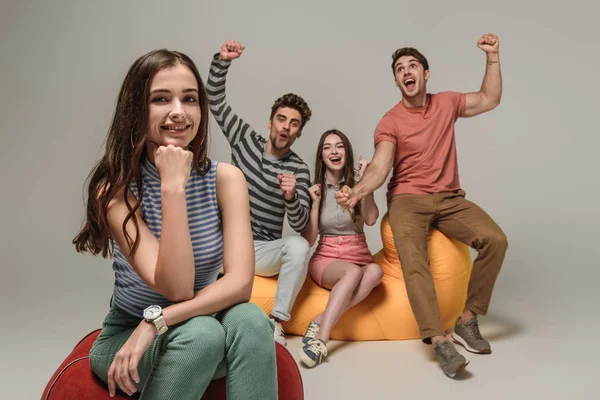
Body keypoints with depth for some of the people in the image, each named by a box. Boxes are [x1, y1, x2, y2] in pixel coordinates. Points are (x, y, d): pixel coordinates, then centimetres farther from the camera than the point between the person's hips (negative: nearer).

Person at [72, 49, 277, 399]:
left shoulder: (226, 178, -12)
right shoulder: (115, 190, -18)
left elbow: (240, 282, -22)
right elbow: (175, 288, -29)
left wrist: (155, 321, -30)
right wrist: (172, 187, -33)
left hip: (201, 328, 2)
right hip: (127, 337, -1)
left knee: (249, 320, -31)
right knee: (200, 331, -34)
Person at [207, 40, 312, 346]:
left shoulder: (299, 169, -7)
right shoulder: (246, 139, 0)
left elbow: (300, 225, -14)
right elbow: (216, 101, -3)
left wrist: (290, 197, -36)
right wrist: (222, 61, -18)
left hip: (263, 249, -1)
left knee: (299, 246, -33)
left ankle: (276, 323, -24)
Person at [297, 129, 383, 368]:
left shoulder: (357, 185, 6)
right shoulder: (315, 189, 4)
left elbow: (371, 219, -14)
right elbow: (308, 240, -2)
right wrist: (315, 203, -11)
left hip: (360, 257, 2)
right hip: (326, 260, -1)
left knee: (375, 271, -34)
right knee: (353, 270, -36)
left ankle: (321, 322, -37)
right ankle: (321, 339, -43)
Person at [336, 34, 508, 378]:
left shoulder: (446, 103, 10)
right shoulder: (390, 122, -3)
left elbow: (490, 100, 18)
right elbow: (380, 167, -15)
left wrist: (493, 57, 9)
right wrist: (358, 191, -35)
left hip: (449, 198, 4)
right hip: (408, 200, -3)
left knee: (496, 240, -20)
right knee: (413, 259, -32)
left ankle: (467, 321, -6)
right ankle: (440, 342, -31)